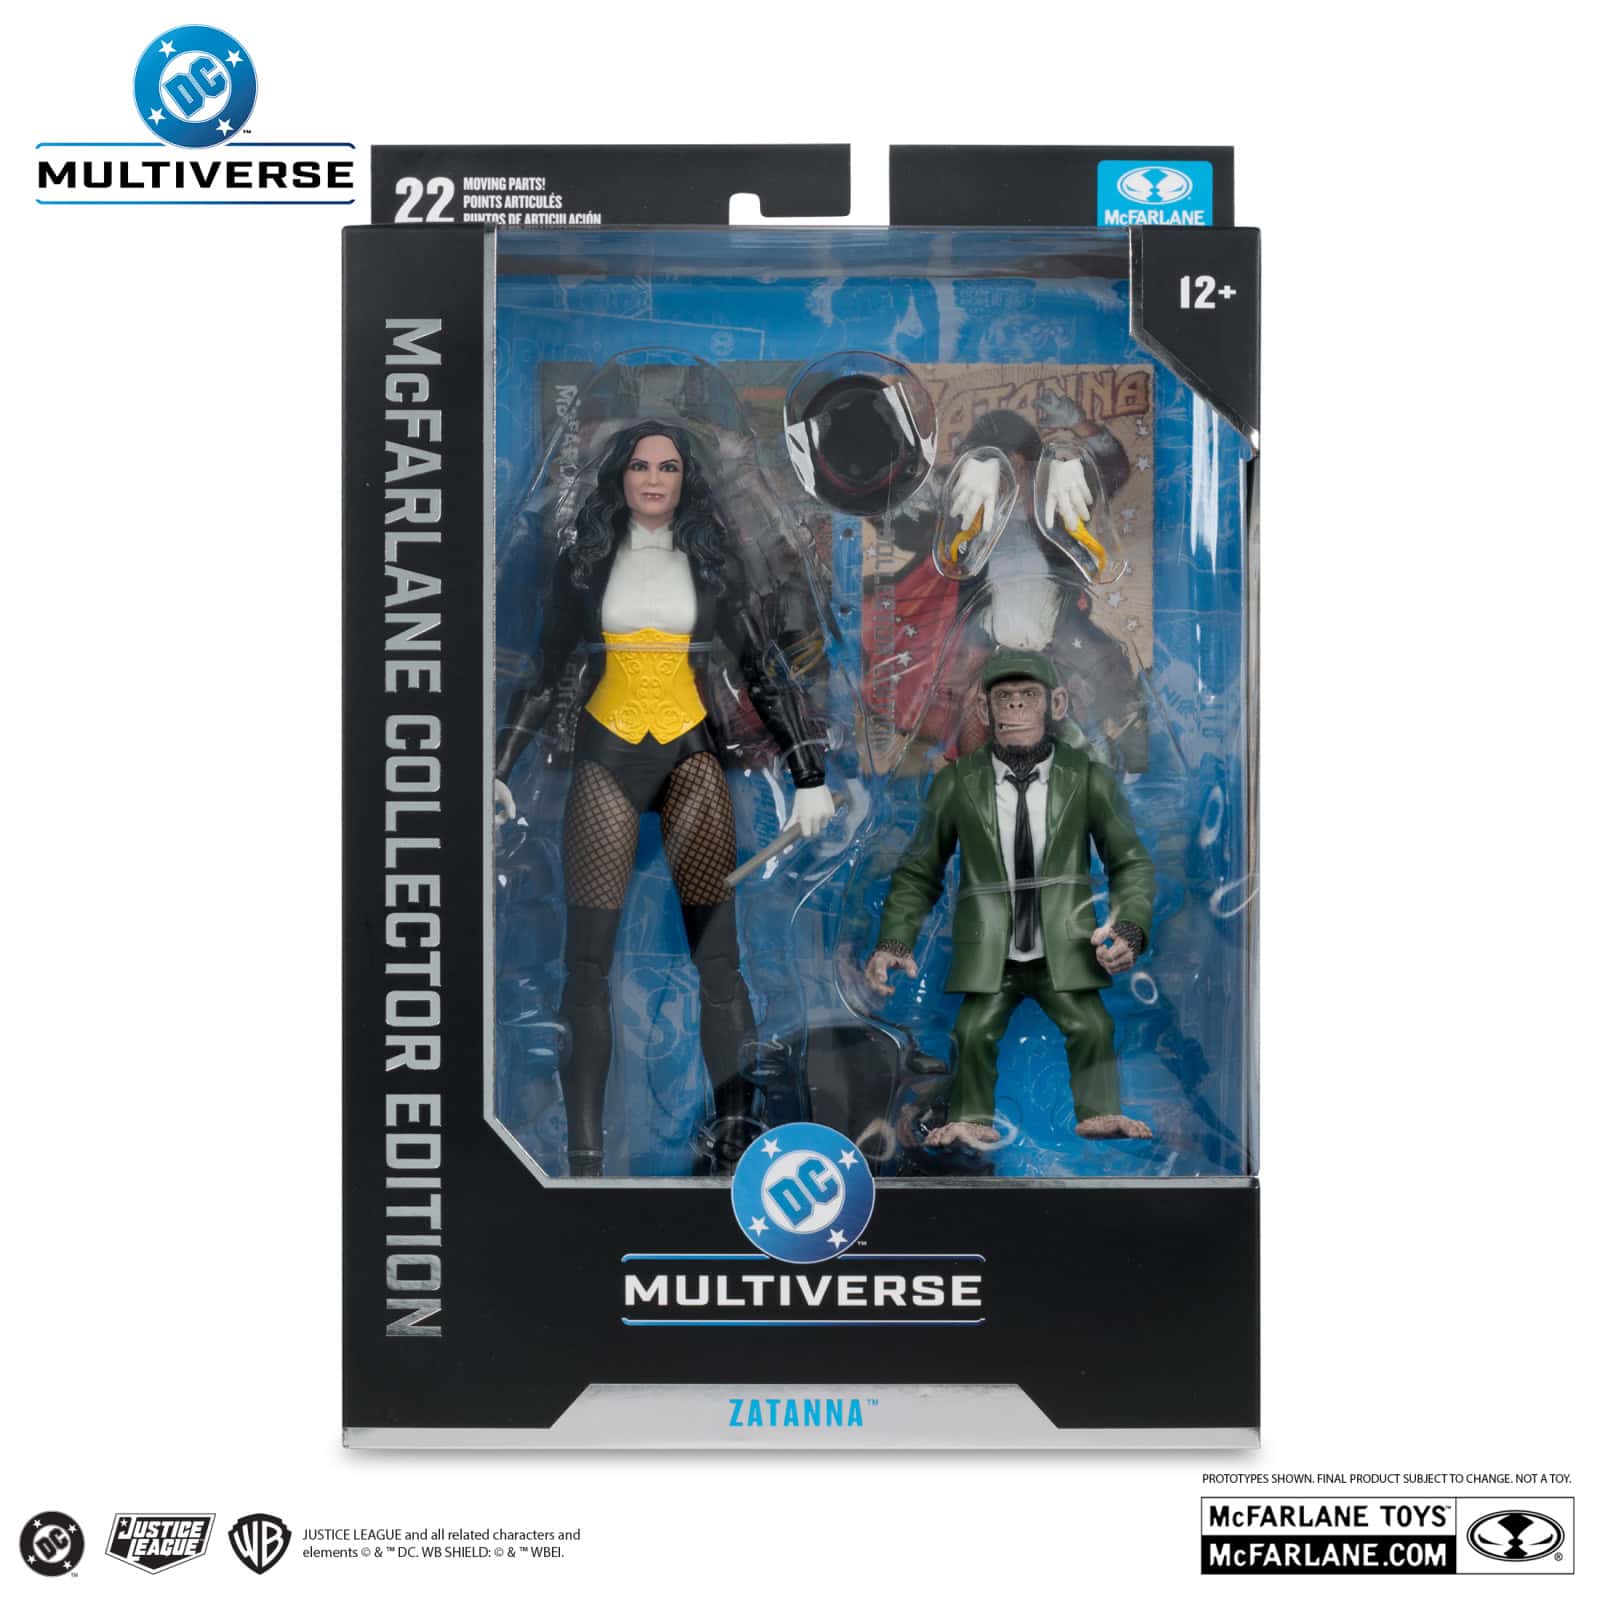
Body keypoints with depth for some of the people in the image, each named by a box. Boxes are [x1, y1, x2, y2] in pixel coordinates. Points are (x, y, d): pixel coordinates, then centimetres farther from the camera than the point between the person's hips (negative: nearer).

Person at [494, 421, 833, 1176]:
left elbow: (765, 668, 5)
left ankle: (737, 1123, 0)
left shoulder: (713, 561, 7)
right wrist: (499, 768, 4)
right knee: (588, 957, -4)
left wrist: (808, 775, -2)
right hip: (606, 756, 1)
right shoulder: (585, 559, 9)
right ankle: (584, 1148, 0)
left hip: (691, 752, 0)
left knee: (717, 950, -6)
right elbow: (543, 670, 12)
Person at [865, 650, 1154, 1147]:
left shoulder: (1089, 779, -5)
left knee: (1091, 1028, -11)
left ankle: (1101, 1114, 10)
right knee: (974, 1032, -11)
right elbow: (918, 872, 4)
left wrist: (1129, 928, -14)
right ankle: (971, 1121, 9)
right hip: (988, 953, 0)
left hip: (1065, 951, 0)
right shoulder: (956, 784, -6)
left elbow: (1132, 863, 4)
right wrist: (893, 941, -10)